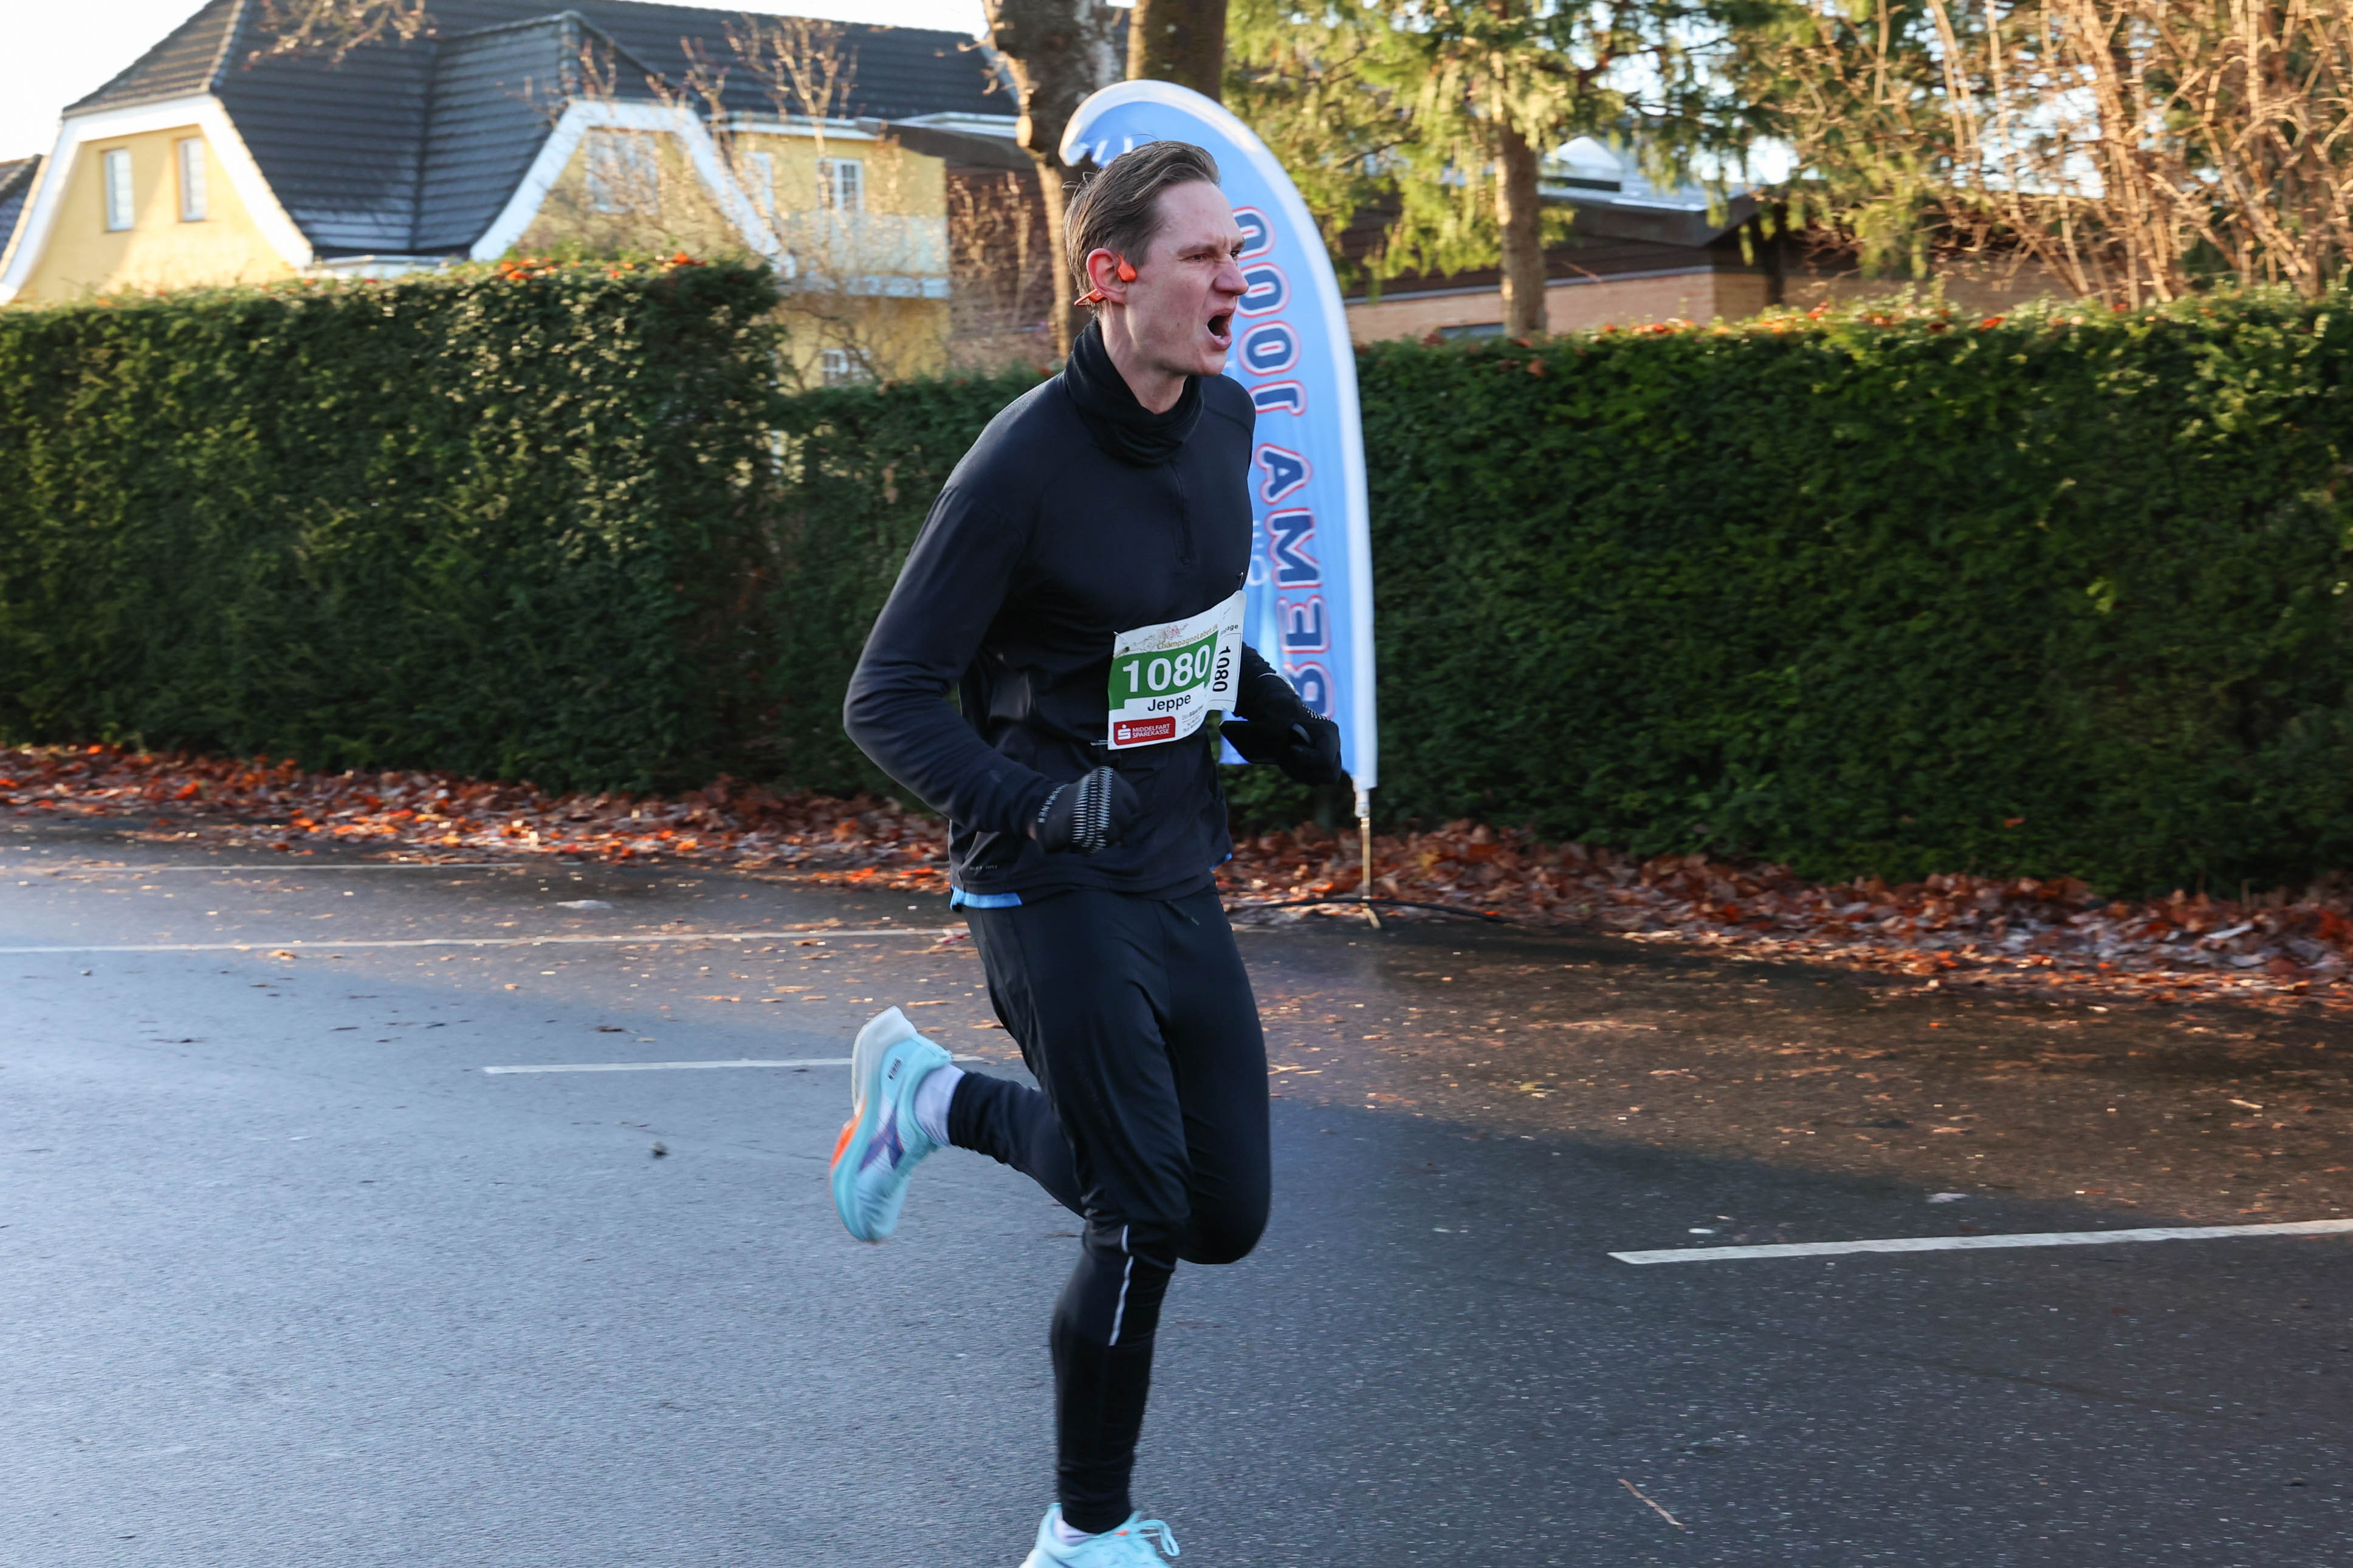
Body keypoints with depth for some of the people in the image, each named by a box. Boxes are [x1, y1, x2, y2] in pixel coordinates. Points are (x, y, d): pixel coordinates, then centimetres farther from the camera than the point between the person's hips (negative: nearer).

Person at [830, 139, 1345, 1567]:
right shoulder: (1025, 463, -19)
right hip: (1056, 886, -7)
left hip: (1181, 874, 8)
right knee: (1143, 1219, -8)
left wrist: (1285, 725, 10)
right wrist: (1028, 800, -31)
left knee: (1228, 1215, 9)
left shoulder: (1226, 421, 5)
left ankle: (936, 1098, 28)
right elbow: (888, 701, -17)